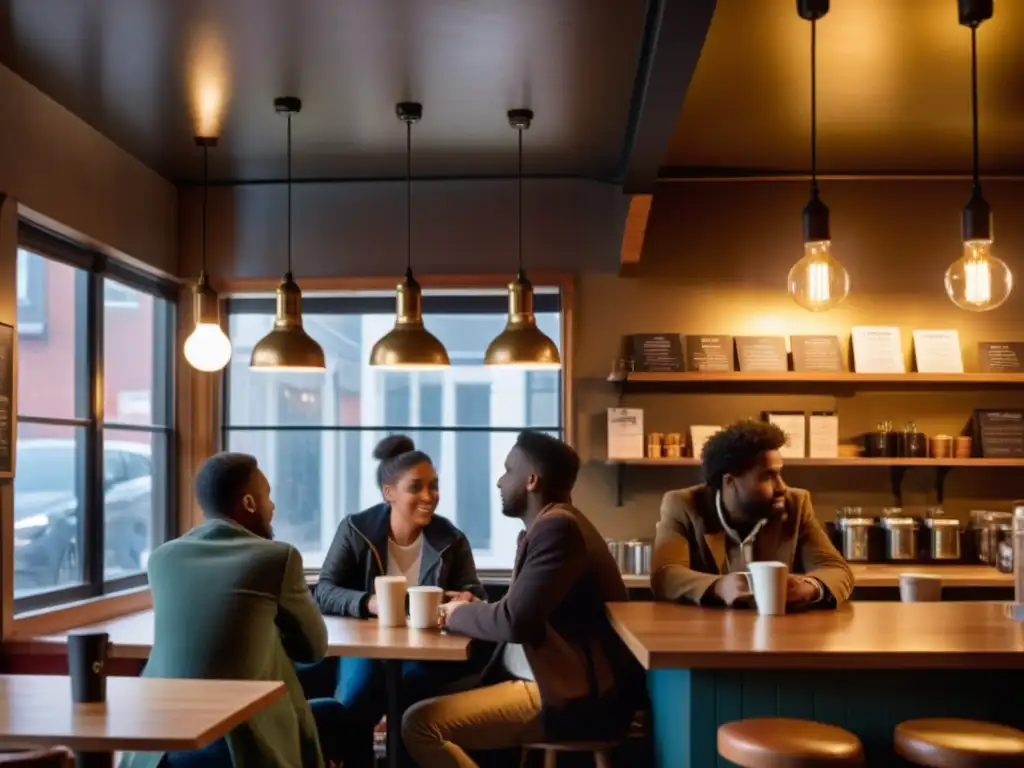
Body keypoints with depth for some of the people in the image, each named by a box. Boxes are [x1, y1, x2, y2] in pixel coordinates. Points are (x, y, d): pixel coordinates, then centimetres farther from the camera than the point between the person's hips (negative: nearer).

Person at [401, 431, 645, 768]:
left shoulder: (557, 527, -17)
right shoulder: (550, 524, 15)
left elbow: (515, 621, -25)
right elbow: (520, 615, 16)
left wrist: (458, 614, -6)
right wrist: (471, 610, -2)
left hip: (573, 700, -10)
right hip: (559, 683, 10)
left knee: (420, 724, -17)